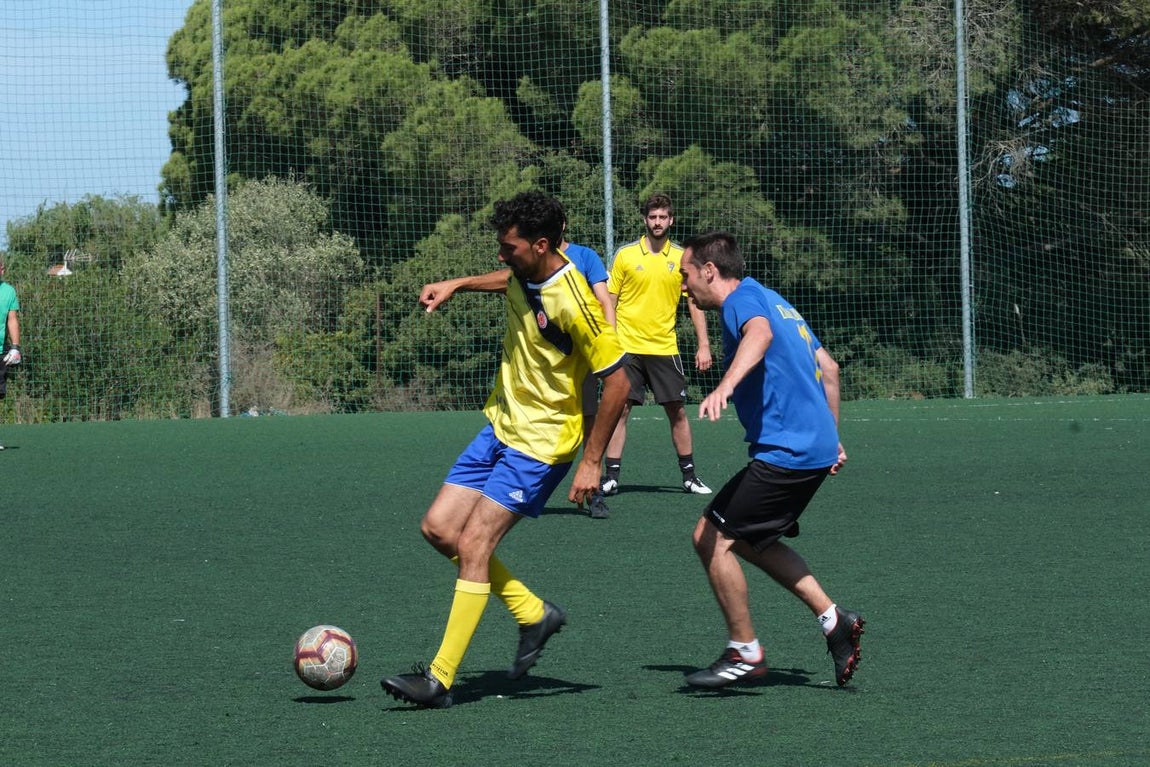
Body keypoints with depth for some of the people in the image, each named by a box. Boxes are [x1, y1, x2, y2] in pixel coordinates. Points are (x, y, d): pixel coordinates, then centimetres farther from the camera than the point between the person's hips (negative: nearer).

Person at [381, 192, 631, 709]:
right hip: (501, 426, 9)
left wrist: (591, 461, -18)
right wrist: (458, 285, 18)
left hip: (539, 444, -9)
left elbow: (617, 381, -21)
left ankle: (440, 679, -10)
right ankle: (534, 613, 18)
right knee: (439, 528, 5)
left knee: (473, 545, -15)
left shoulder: (572, 303, -25)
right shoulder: (525, 274, -1)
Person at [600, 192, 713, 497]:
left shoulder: (682, 258, 4)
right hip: (627, 347, -1)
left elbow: (695, 303, 7)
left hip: (665, 348, 1)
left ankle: (689, 476, 14)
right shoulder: (625, 255, 0)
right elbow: (609, 301, 3)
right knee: (620, 409, -3)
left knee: (677, 411, 4)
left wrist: (704, 345, 0)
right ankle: (611, 477, 1)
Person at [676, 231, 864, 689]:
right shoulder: (773, 301, 21)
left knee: (712, 536, -5)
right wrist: (830, 439, 29)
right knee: (749, 539, 21)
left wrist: (725, 385, -51)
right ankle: (834, 620, 16)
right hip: (816, 445, 10)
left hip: (785, 453, -10)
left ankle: (745, 654, 1)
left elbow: (759, 333, -35)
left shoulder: (743, 299, -9)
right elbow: (828, 367, 26)